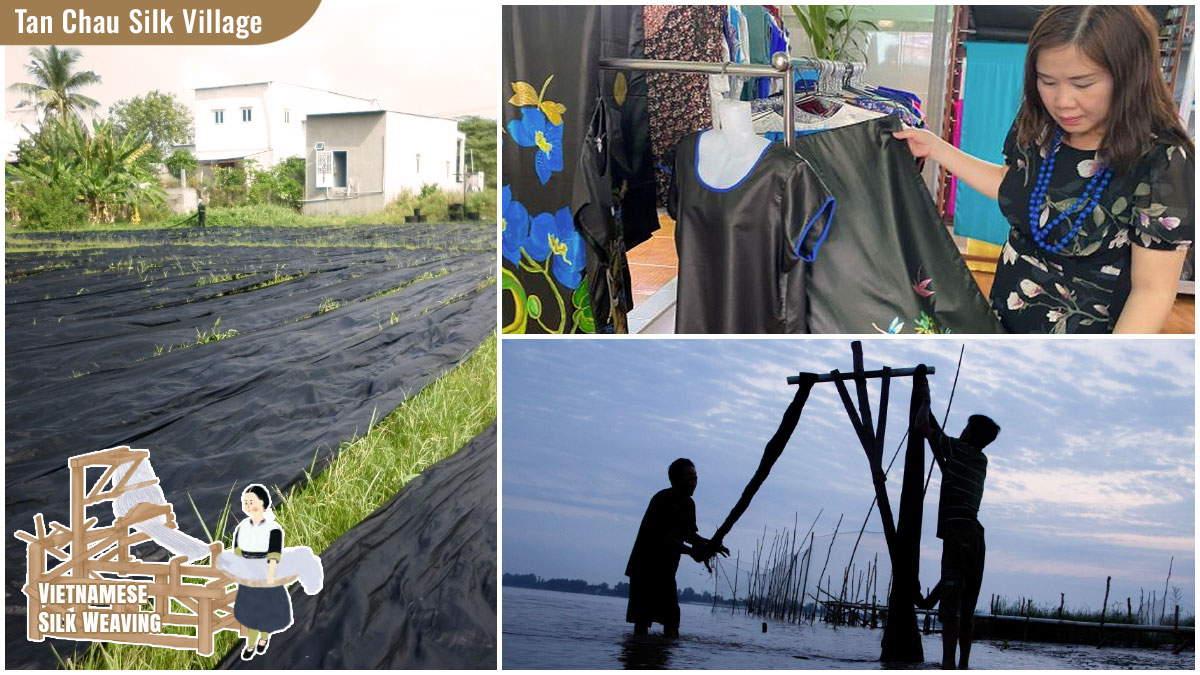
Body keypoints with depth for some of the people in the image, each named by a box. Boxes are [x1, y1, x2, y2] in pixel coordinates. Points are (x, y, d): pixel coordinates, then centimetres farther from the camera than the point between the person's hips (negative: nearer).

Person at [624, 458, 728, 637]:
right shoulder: (662, 500, -19)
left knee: (672, 619, 6)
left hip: (666, 569, 8)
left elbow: (688, 534, 13)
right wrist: (692, 551, -33)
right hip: (645, 567, -8)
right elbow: (662, 538, -25)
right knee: (642, 619, -9)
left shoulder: (688, 504, 6)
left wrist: (710, 545, -5)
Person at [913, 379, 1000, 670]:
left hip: (957, 529, -8)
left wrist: (925, 401, 18)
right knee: (966, 604, 10)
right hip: (976, 534, 8)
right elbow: (939, 434, 33)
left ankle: (948, 664, -21)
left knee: (951, 599, -14)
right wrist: (926, 402, 39)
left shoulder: (958, 448, 2)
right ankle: (963, 664, 12)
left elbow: (922, 427, 0)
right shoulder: (981, 460, 22)